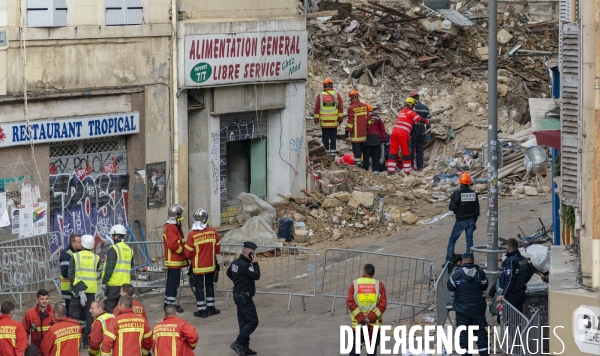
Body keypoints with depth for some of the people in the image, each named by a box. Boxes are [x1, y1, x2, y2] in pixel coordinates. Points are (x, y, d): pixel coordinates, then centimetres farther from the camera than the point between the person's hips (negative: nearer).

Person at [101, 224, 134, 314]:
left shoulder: (113, 248, -10)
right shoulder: (129, 249, 13)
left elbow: (109, 267, -15)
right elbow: (131, 265, 20)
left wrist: (104, 283, -12)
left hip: (114, 283, -7)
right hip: (126, 283, 7)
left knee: (110, 308, -3)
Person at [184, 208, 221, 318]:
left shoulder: (192, 235, -18)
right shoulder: (213, 232, -9)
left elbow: (188, 253, -12)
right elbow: (217, 248, 2)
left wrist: (191, 258, 11)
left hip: (198, 266, -3)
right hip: (210, 264, 3)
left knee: (199, 287, 7)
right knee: (209, 285, 18)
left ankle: (202, 310, 10)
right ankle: (211, 308, 24)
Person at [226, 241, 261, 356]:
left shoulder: (235, 263, 8)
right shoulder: (245, 265, -23)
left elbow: (229, 273, 25)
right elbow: (256, 276, -22)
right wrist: (255, 263, -12)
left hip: (238, 294, 10)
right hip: (245, 297, -10)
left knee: (243, 321, 14)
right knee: (253, 322, -6)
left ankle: (245, 347, 17)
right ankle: (237, 343, -10)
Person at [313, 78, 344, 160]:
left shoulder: (320, 95, -1)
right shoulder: (337, 95, 0)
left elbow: (317, 108, 1)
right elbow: (341, 108, 1)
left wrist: (316, 119, 9)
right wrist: (340, 119, 8)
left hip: (324, 122, -1)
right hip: (334, 122, 1)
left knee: (325, 138, 6)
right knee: (333, 138, 7)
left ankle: (326, 154, 5)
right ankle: (332, 154, 5)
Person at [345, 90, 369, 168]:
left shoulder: (351, 108, -16)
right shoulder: (364, 106, 3)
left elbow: (350, 121, -16)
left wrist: (347, 132, -9)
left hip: (355, 134, -6)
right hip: (363, 133, 6)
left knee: (356, 147, 0)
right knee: (362, 146, 16)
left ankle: (357, 162, 1)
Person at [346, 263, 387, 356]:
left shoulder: (355, 284, -4)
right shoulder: (379, 285, -5)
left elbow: (350, 303, -10)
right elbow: (383, 304, -11)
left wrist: (361, 317, -11)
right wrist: (370, 317, -12)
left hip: (357, 322, 0)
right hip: (374, 324, 0)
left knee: (355, 346, 11)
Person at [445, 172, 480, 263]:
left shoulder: (457, 194, -16)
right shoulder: (474, 194, 0)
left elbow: (452, 207, -18)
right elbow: (477, 209, 6)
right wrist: (475, 221, 15)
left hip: (460, 221, -4)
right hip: (471, 220, 4)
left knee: (452, 240, 6)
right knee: (469, 241, 10)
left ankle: (448, 261, 2)